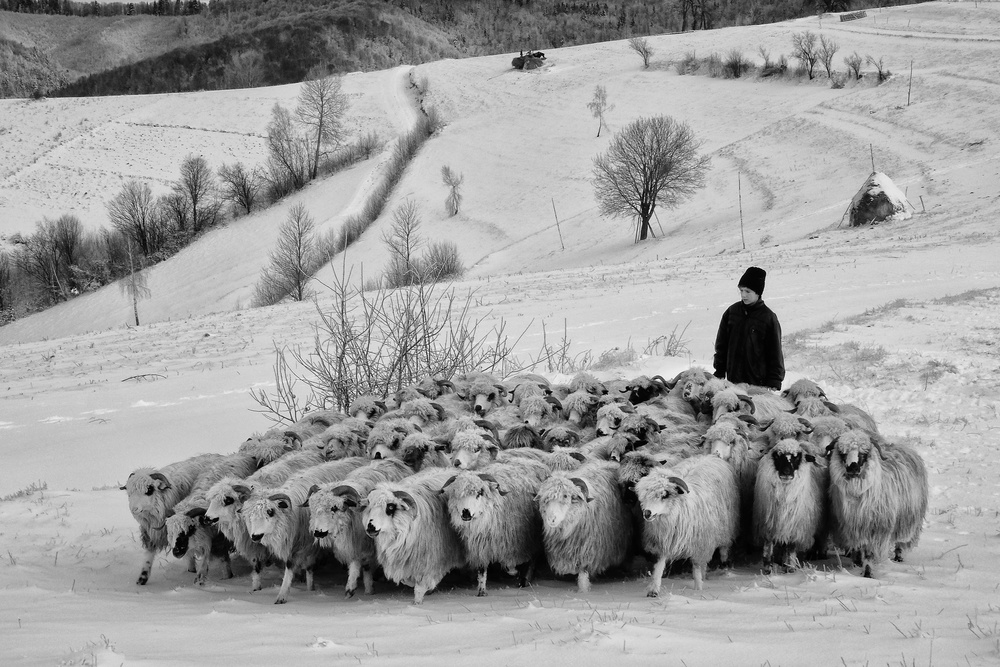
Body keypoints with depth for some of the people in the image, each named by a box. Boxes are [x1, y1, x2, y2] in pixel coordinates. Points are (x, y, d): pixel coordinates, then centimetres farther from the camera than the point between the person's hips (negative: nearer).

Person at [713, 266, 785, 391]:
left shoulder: (768, 318, -4)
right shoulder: (731, 312, 6)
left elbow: (775, 353, -1)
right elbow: (721, 345, 14)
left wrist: (774, 384, -4)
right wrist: (719, 373, 11)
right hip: (733, 380, 3)